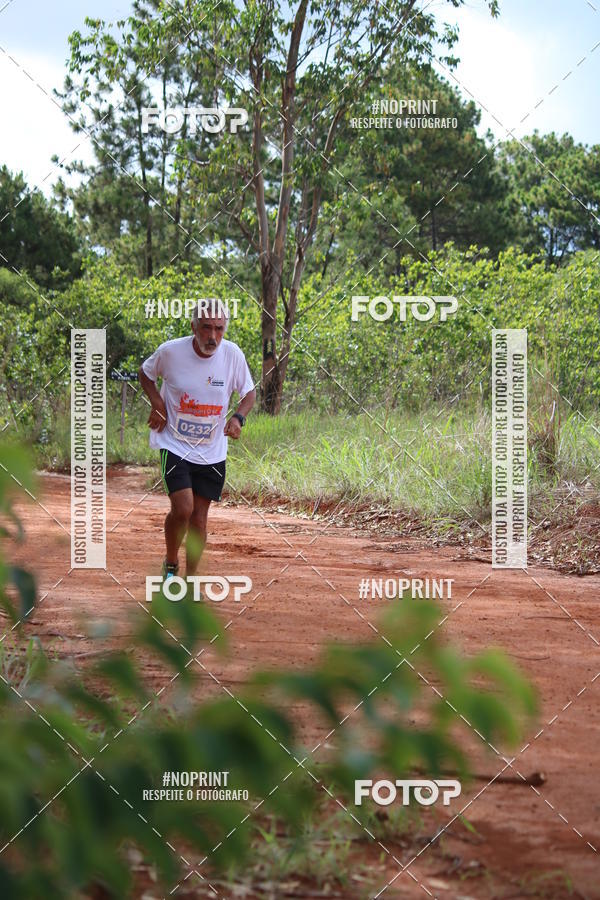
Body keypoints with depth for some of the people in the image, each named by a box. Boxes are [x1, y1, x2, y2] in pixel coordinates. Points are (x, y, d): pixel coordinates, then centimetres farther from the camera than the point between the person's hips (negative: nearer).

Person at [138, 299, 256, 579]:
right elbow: (145, 372, 8)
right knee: (183, 508, -18)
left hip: (212, 450, 3)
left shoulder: (233, 354, -7)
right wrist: (157, 403, -8)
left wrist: (238, 417, -12)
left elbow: (249, 392, 8)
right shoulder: (170, 351, -12)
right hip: (174, 443, -3)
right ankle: (170, 563, 9)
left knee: (199, 518, 5)